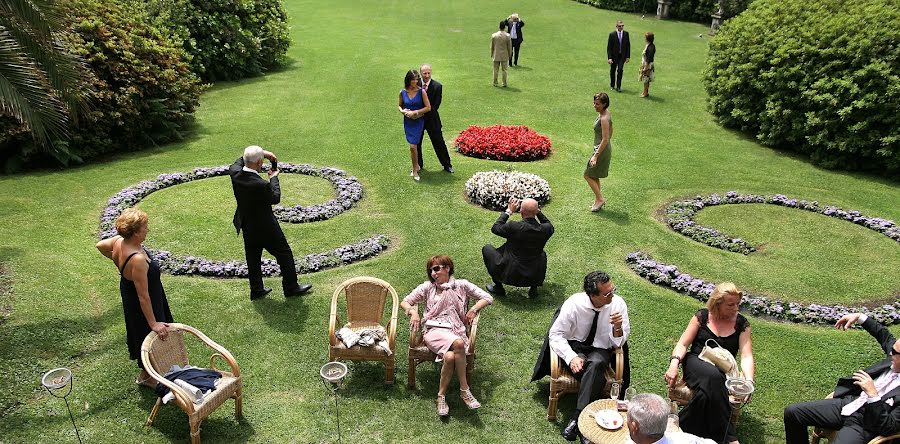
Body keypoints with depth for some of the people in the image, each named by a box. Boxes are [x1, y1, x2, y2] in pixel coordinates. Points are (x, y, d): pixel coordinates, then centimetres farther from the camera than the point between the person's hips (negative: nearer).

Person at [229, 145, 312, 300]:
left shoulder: (235, 173, -15)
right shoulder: (261, 185, -33)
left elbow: (240, 161, 9)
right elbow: (275, 198, -14)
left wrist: (262, 153, 5)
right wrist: (274, 178, -3)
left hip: (247, 227, 7)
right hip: (265, 227, -7)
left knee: (253, 258, 19)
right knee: (284, 254, 12)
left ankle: (256, 290, 32)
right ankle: (291, 287, 23)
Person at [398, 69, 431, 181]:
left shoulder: (421, 91, -9)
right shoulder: (403, 92, 0)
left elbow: (428, 107, -8)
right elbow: (399, 105, 14)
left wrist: (415, 112, -15)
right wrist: (403, 111, -8)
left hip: (418, 122, -3)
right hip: (407, 122, 3)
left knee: (413, 146, -11)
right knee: (413, 146, 11)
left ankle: (415, 170, 2)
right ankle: (416, 166, 29)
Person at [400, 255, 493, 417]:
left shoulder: (461, 285, 12)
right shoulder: (427, 287, 15)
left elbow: (488, 298, 12)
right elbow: (405, 302, 17)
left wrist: (473, 310, -3)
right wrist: (413, 311, -4)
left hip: (456, 330, 1)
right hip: (434, 330, -1)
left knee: (450, 357, -37)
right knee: (458, 343, -36)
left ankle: (441, 395, -16)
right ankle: (464, 390, -22)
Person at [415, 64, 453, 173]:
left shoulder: (437, 86, -12)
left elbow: (435, 106, -14)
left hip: (431, 119, -2)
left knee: (439, 142, 5)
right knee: (416, 143, 14)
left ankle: (447, 165, 21)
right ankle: (418, 165, 32)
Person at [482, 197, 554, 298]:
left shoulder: (513, 227, -25)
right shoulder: (545, 229, -14)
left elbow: (495, 228, -4)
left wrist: (508, 211, 1)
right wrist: (538, 212, 5)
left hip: (510, 275, -4)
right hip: (534, 275, 4)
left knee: (487, 248, 16)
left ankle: (498, 288, 20)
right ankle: (534, 288, 27)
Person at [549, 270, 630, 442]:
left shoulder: (618, 303, -14)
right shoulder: (574, 303, -19)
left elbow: (618, 343, -6)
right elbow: (555, 334, -14)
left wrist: (618, 328, -29)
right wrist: (571, 357, -30)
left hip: (600, 350, 1)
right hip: (574, 346, -1)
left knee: (595, 364, -35)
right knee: (597, 378, -33)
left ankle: (577, 418, -33)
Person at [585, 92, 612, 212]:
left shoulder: (604, 118, -25)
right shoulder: (606, 113, 5)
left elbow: (605, 139, -25)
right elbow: (610, 131, 17)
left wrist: (595, 156, -23)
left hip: (602, 150, -10)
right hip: (605, 148, 10)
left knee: (588, 175, 1)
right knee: (594, 176, 18)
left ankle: (600, 199, 9)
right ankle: (597, 200, 29)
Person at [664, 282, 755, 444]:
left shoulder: (741, 324, 5)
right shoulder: (702, 316, 3)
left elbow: (746, 356, -4)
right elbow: (682, 344, 0)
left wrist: (749, 381, -24)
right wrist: (674, 364, -19)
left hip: (722, 371, 1)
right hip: (696, 363, -1)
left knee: (708, 388, -36)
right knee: (713, 376, -36)